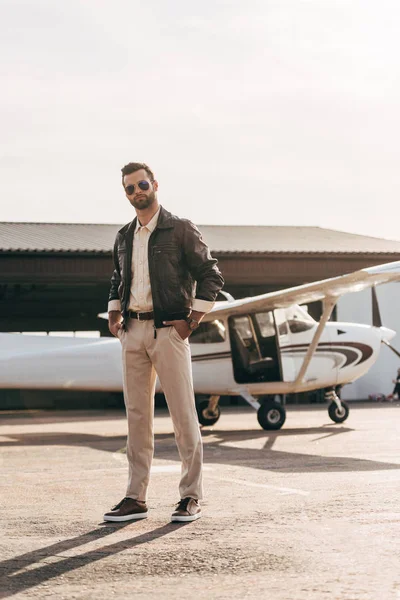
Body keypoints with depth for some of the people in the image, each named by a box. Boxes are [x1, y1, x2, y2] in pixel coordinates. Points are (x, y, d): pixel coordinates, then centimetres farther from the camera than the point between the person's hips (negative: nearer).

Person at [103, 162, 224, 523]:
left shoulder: (180, 230, -2)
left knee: (183, 414, -4)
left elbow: (210, 275, -3)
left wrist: (193, 320, -8)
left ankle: (191, 497, 3)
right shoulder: (124, 237, 14)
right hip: (133, 331, 6)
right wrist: (114, 314, 12)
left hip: (169, 329, -5)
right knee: (136, 414, 6)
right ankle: (136, 498, 10)